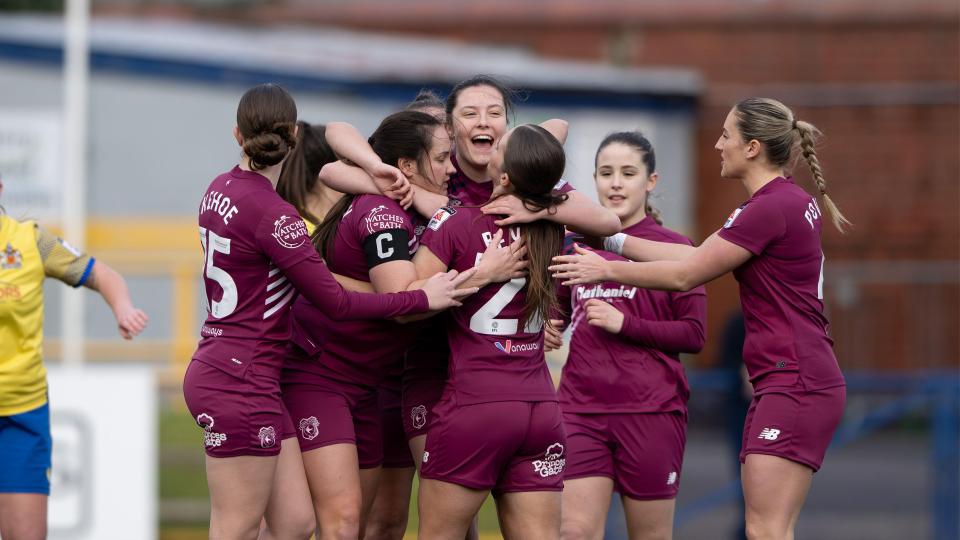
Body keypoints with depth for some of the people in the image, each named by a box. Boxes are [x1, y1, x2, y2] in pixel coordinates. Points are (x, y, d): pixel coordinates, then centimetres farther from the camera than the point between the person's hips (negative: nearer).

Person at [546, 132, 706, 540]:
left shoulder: (673, 247, 0)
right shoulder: (574, 245, 11)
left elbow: (693, 334, -6)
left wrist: (624, 323, -15)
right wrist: (549, 330, 5)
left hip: (651, 411, -3)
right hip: (582, 409, 3)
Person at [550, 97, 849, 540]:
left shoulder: (770, 208, -15)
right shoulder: (791, 202, 17)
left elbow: (685, 274, -10)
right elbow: (697, 256, 20)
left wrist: (606, 270, 1)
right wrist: (616, 241, 21)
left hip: (796, 383, -10)